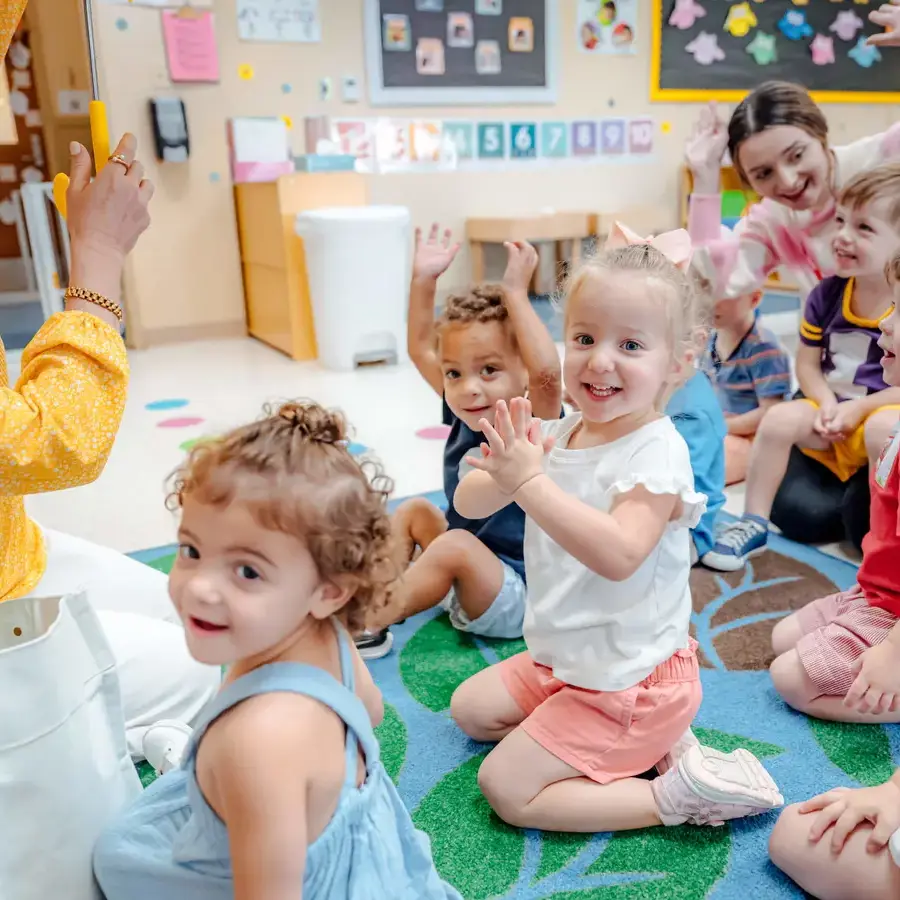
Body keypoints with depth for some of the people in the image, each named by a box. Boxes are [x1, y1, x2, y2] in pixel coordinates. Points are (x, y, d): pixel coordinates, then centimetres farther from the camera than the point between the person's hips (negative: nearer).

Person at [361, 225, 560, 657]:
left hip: (518, 601, -8)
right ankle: (379, 604, 1)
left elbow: (546, 373, -44)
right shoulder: (465, 415, -4)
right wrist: (423, 280, -2)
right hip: (468, 578, 8)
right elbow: (421, 350, 5)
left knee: (456, 544, -30)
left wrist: (515, 293, -38)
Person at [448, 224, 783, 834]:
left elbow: (619, 554, -39)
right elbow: (469, 504, -4)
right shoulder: (557, 433, -2)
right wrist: (504, 469, -26)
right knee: (471, 709, 21)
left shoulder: (657, 451, -24)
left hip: (630, 680, -8)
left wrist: (530, 481, -40)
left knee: (506, 789, -7)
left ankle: (675, 793, 2)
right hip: (562, 660, 8)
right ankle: (640, 745, 14)